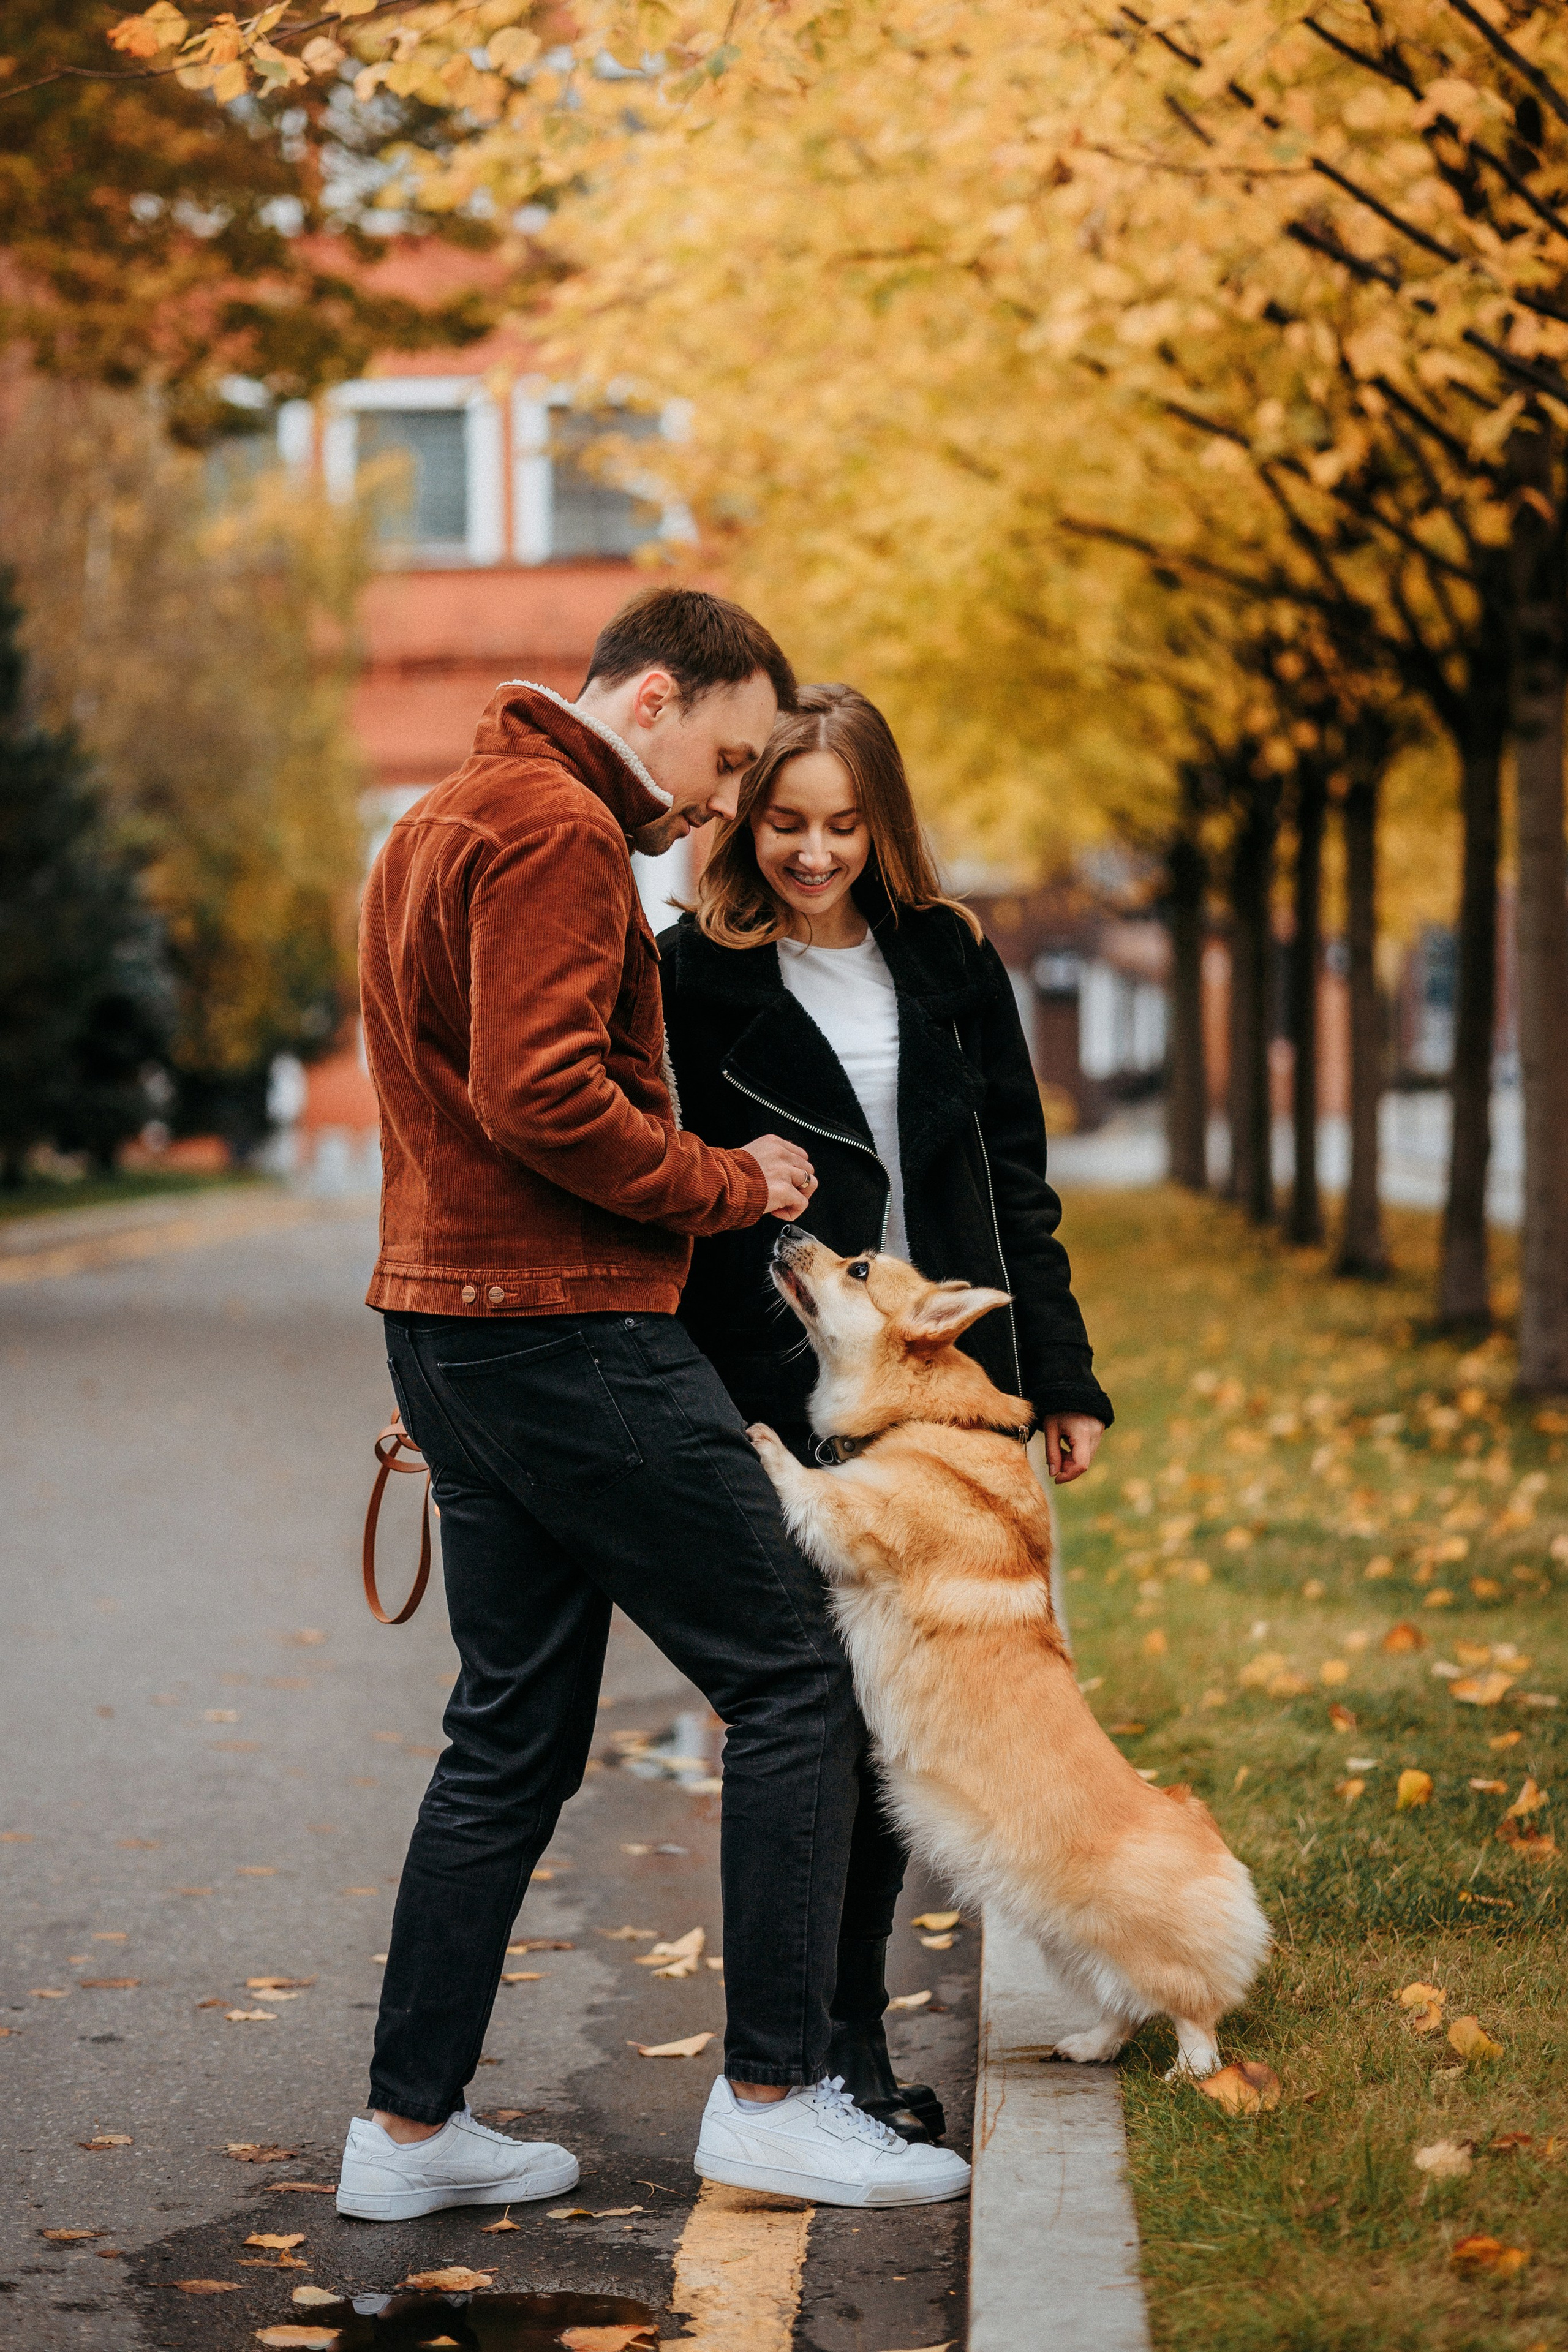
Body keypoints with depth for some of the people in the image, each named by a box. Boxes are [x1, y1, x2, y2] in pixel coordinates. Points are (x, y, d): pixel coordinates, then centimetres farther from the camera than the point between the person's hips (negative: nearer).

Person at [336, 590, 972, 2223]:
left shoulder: (438, 826, 21)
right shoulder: (558, 832, -12)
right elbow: (541, 1096, -23)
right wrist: (729, 1184, -11)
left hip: (449, 1333, 10)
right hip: (570, 1335, -10)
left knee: (513, 1736, 13)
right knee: (793, 1681, -2)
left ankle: (409, 2125, 15)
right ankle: (773, 2095, 2)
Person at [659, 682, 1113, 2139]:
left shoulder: (947, 963, 9)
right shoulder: (693, 978, -2)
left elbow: (1014, 1187, 13)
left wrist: (1061, 1382, 11)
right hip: (787, 1414, -4)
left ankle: (840, 2037, 19)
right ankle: (836, 2051, 5)